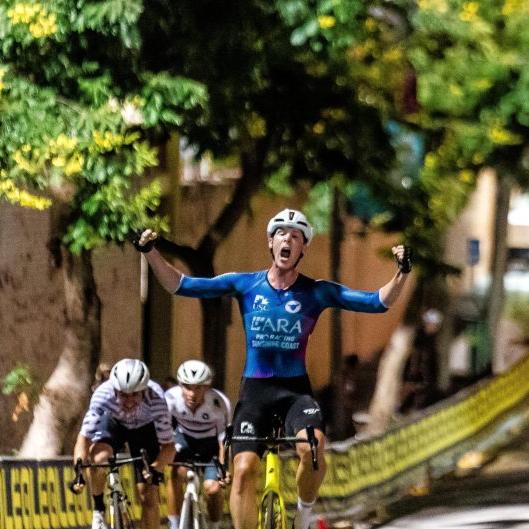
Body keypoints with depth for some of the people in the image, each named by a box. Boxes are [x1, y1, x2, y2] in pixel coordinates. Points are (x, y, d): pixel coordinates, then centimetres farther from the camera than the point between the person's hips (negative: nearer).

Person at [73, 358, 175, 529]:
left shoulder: (155, 399, -38)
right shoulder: (103, 395, -37)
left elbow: (168, 445, -32)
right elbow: (84, 438, -35)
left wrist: (155, 469, -51)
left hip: (144, 428, 0)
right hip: (114, 423, 0)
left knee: (148, 496, -8)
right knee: (97, 457, -32)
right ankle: (98, 512, -9)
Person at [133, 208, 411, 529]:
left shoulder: (316, 292, 0)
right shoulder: (246, 285, 2)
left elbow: (378, 302, -5)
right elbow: (181, 286, 2)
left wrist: (402, 274, -20)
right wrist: (151, 253, -9)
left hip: (296, 390, -1)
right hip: (254, 390, 1)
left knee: (312, 447, -29)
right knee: (244, 469, -14)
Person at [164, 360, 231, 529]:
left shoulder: (219, 403, -32)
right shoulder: (171, 398, -29)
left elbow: (224, 440, -26)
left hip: (211, 442, -1)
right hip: (184, 437, 1)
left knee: (212, 487, -18)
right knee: (177, 473, -27)